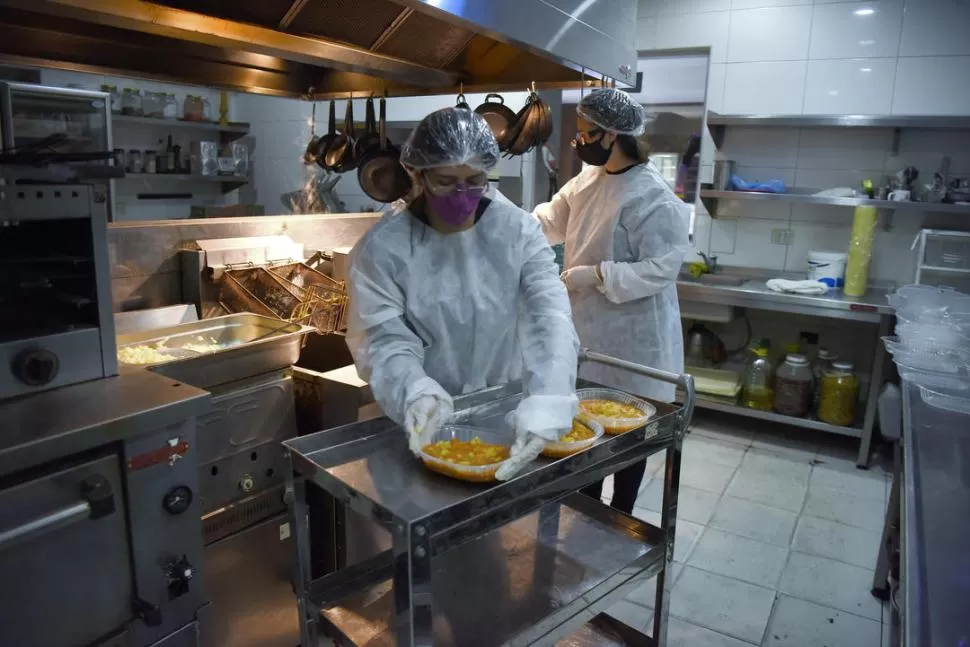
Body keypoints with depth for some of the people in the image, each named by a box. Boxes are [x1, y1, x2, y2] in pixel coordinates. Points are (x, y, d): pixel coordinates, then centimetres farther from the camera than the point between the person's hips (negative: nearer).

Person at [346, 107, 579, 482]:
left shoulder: (518, 230, -7)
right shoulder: (382, 247, -9)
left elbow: (550, 317, -18)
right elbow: (384, 340, -13)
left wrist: (545, 404, -35)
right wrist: (416, 392, -35)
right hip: (426, 423, -1)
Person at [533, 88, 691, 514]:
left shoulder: (651, 196, -20)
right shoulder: (589, 179, 5)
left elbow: (662, 267, -23)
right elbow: (550, 220, 8)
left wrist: (598, 275, -25)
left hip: (631, 335, -8)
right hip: (590, 327, 8)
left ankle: (621, 516, 30)